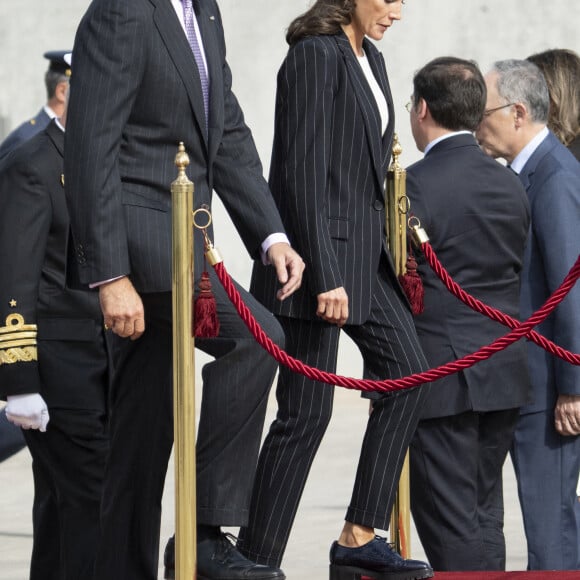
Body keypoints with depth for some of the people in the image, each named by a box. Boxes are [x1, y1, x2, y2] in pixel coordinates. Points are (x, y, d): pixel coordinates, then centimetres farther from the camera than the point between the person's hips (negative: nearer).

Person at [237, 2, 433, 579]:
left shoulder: (369, 57, 12)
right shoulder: (316, 55, -15)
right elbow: (303, 173, -20)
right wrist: (325, 277, -23)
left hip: (363, 250, 9)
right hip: (319, 252, -9)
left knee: (407, 372, 7)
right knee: (306, 412, -6)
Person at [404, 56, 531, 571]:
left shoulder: (418, 185, -13)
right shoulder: (511, 185, 8)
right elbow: (518, 278, 12)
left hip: (440, 377, -7)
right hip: (504, 376, 7)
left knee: (451, 528, -3)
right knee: (484, 518, 13)